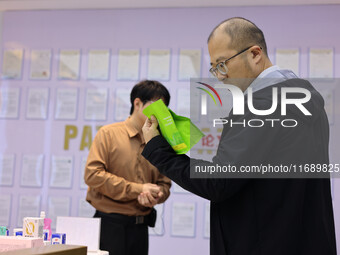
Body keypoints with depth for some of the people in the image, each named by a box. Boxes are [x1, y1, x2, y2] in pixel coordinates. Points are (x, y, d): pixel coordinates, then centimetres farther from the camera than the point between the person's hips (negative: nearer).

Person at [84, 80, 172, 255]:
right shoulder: (109, 133, -2)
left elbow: (164, 183, 14)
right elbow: (92, 174, -12)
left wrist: (156, 196, -11)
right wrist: (137, 189, -15)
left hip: (140, 226, 4)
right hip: (110, 223, -4)